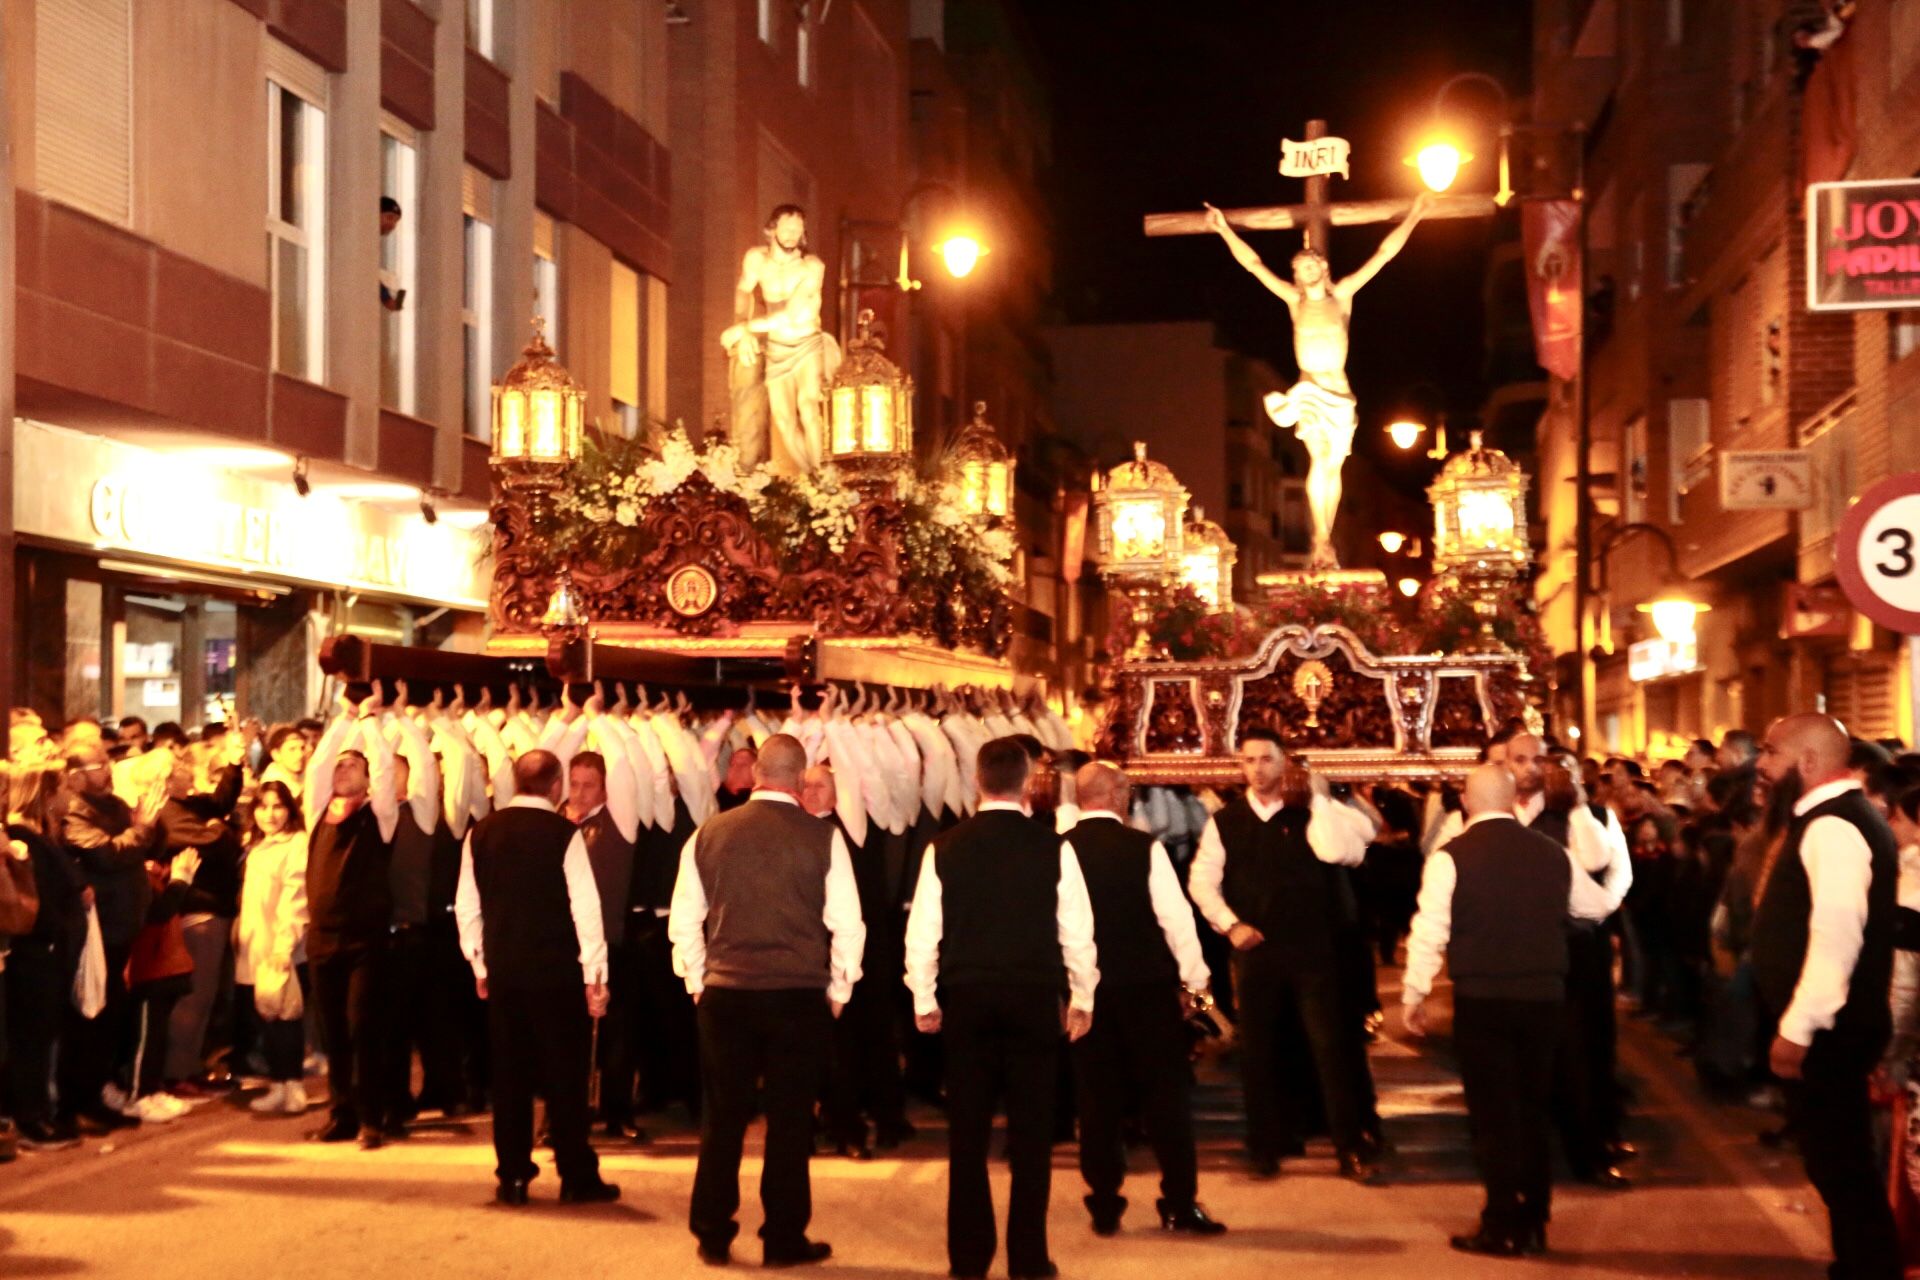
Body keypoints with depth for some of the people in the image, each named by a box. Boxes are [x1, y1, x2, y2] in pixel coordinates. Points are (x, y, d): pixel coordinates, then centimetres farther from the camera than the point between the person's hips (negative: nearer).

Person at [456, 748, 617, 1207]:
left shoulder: (481, 833, 2)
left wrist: (481, 965, 16)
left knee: (510, 1074, 11)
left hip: (503, 972, 4)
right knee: (566, 1074, 3)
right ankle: (577, 1178, 6)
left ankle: (512, 1177, 13)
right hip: (558, 971, -4)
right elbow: (586, 907, -12)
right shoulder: (564, 833, -11)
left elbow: (467, 907, 6)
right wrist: (595, 975, -6)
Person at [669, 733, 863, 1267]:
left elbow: (683, 920, 5)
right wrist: (838, 991, 8)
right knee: (790, 1121, 7)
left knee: (722, 1118, 11)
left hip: (724, 995, 2)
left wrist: (697, 982, 17)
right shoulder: (823, 837, -6)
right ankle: (783, 1239, 12)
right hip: (800, 996, -2)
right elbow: (847, 924, -5)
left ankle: (712, 1235, 17)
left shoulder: (709, 834, 0)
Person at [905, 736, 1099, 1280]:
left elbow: (922, 931, -1)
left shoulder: (945, 848, -3)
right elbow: (1077, 931, -2)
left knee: (968, 1131, 9)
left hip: (967, 997, 1)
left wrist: (924, 1001, 10)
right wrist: (1081, 999, 10)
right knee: (1031, 1131, 6)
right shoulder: (1053, 847, -6)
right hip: (1034, 998, -1)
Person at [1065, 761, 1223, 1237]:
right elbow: (1174, 915, -9)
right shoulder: (1143, 847, -10)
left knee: (1098, 1099, 9)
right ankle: (1179, 1204, 6)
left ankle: (1105, 1207, 12)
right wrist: (1196, 978, 2)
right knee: (1167, 1092, 6)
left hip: (1085, 987, 2)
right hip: (1146, 984, -2)